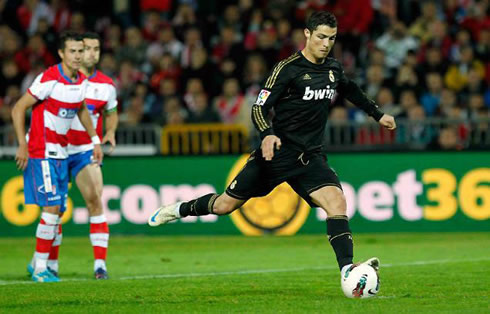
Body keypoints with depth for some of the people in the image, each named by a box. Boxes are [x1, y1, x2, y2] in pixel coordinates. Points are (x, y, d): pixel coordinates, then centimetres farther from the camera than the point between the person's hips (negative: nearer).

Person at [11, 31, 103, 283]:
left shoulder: (81, 81, 5)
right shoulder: (49, 79, -17)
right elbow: (18, 109, -14)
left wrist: (95, 141, 21)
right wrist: (23, 145, -18)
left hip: (61, 153, 8)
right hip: (41, 153, -8)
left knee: (58, 210, 7)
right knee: (52, 206, -14)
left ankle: (37, 263, 19)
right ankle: (40, 268, -8)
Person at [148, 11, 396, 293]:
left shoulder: (333, 68, 7)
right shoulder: (288, 69, -12)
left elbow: (350, 90, 31)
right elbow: (259, 108, -14)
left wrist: (378, 114, 35)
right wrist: (267, 135, -33)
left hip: (311, 158, 4)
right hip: (277, 152, -4)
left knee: (336, 201, -23)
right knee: (226, 204, 5)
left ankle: (347, 269, -30)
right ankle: (180, 210, 35)